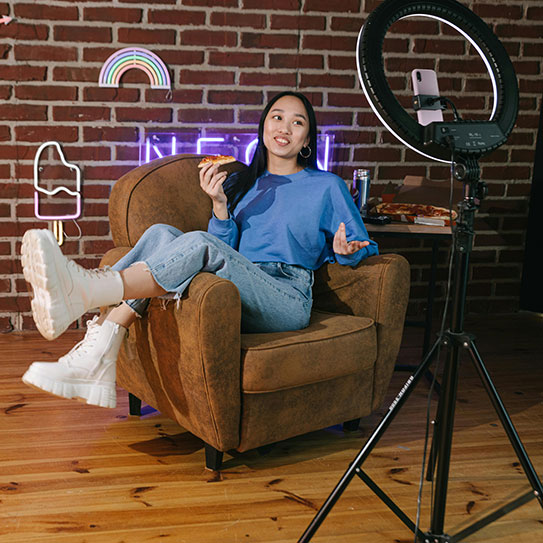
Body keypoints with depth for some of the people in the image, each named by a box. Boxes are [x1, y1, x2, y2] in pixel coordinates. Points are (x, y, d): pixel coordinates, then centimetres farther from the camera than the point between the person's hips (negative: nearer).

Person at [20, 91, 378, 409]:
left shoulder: (327, 186, 15)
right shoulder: (241, 184, 25)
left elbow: (363, 247, 16)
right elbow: (227, 250, 16)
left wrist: (344, 249, -8)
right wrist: (219, 203, -1)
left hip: (286, 299, -4)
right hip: (238, 298, 5)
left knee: (200, 244, -30)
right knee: (161, 234, -19)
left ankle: (81, 293, -50)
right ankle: (97, 360, -34)